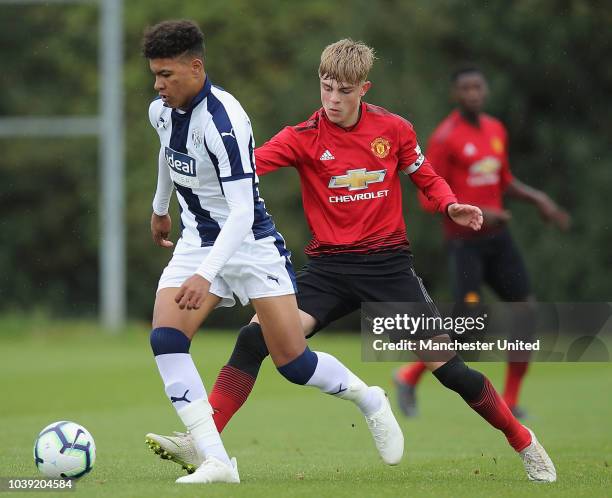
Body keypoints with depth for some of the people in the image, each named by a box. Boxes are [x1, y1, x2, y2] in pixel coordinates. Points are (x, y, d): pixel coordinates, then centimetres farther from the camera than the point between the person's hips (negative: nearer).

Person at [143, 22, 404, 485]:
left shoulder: (224, 120, -27)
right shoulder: (162, 111, -2)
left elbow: (242, 212, -31)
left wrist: (205, 275, -41)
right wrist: (161, 207, 39)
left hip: (252, 243, -7)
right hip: (197, 241, 7)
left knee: (293, 361, -6)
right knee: (166, 339, -16)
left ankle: (369, 400, 26)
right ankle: (215, 461, -16)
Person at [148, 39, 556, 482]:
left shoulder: (394, 129, -1)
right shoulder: (304, 138, -5)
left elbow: (428, 179, 13)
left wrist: (451, 205, -9)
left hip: (388, 263, 0)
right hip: (329, 268, 1)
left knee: (448, 367, -5)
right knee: (255, 337, -19)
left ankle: (524, 444, 14)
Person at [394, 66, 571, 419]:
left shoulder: (496, 130, 9)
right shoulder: (444, 138, -13)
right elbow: (430, 199, -14)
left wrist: (538, 198, 8)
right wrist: (476, 214, -23)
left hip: (498, 238, 7)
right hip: (464, 241, -7)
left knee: (527, 312, -2)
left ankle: (510, 403, 8)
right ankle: (410, 377, 9)